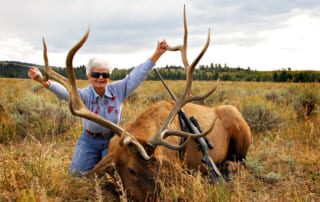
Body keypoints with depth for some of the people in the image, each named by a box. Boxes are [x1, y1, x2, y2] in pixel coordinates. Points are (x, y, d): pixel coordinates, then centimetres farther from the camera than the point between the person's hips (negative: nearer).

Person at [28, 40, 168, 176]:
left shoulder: (117, 90, -14)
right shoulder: (84, 95, -20)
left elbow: (137, 75, -18)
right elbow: (64, 91, -38)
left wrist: (157, 54, -26)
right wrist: (42, 81, -58)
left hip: (112, 139, 0)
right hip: (90, 141, 0)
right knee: (79, 173, 5)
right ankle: (97, 160, 37)